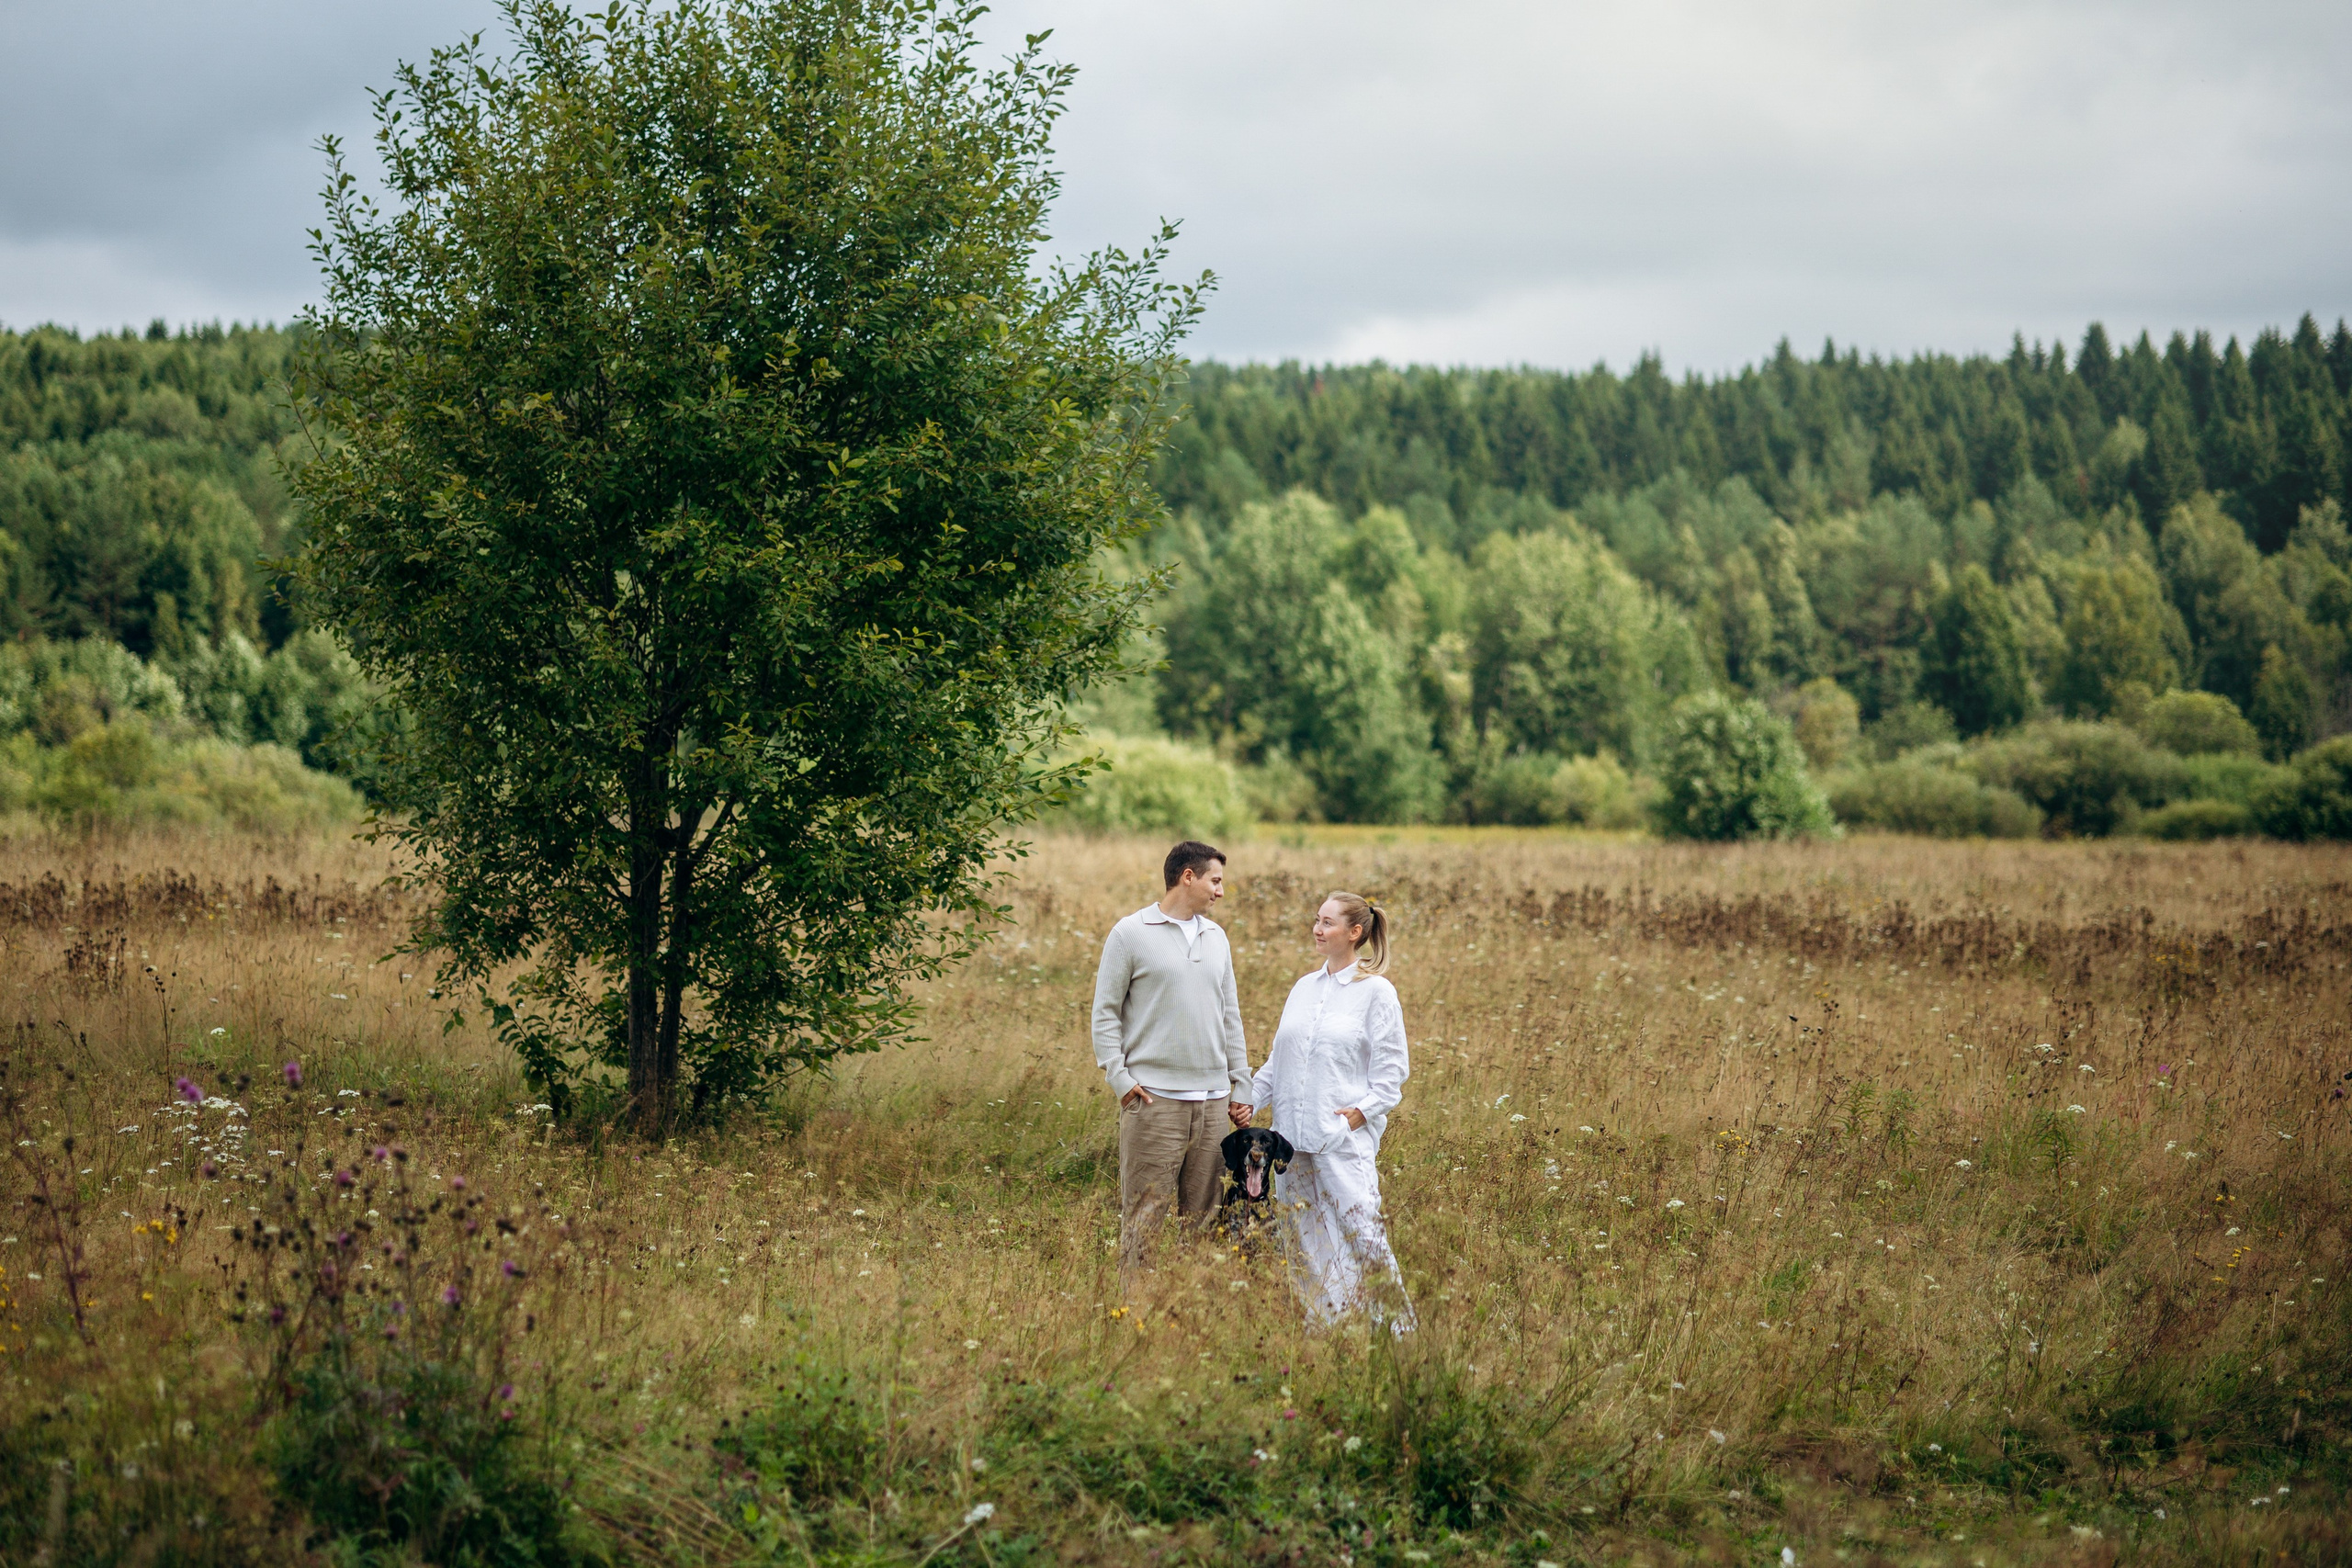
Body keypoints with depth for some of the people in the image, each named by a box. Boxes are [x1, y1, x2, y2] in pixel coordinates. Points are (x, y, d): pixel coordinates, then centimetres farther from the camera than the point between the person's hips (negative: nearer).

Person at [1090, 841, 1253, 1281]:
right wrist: (1119, 1078, -10)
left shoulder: (1216, 937, 15)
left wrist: (1243, 1086, 15)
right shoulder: (1131, 933, -2)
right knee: (1145, 1216, -6)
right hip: (1154, 1098, -5)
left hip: (1213, 1099, 5)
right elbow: (1105, 1012, -1)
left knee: (1203, 1217, 7)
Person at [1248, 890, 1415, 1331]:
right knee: (1303, 1242, 6)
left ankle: (1397, 1327, -3)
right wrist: (1247, 1100, 11)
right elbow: (1279, 1060, 21)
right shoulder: (1304, 988, 15)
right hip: (1292, 1135, 6)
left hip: (1345, 1139, -6)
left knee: (1361, 1235, -12)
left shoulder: (1376, 992, -2)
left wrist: (1363, 1110, -14)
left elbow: (1392, 1069, -3)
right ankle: (1320, 1331, 13)